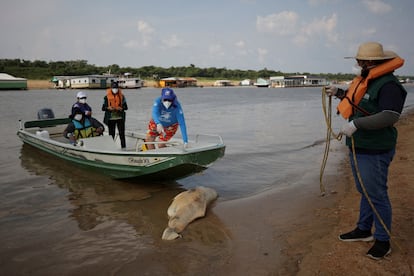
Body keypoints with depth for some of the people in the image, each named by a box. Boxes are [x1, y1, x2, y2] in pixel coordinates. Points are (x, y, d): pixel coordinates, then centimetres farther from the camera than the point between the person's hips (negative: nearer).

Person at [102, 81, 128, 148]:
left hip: (120, 117, 0)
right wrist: (108, 108, -18)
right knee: (111, 134, 5)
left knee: (122, 133, -3)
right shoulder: (107, 97, 3)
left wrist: (121, 108, -16)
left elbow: (126, 107, 5)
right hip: (110, 118, 0)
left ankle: (123, 146, 2)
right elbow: (103, 108, 2)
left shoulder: (121, 96, 5)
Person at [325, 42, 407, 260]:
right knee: (365, 192, 19)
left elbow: (390, 116, -30)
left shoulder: (388, 85, -19)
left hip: (374, 152, -10)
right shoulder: (367, 81, 11)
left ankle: (383, 241, 15)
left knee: (377, 196, 0)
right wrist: (339, 92, 23)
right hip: (358, 149, 10)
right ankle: (363, 230, 34)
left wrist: (356, 124, -31)